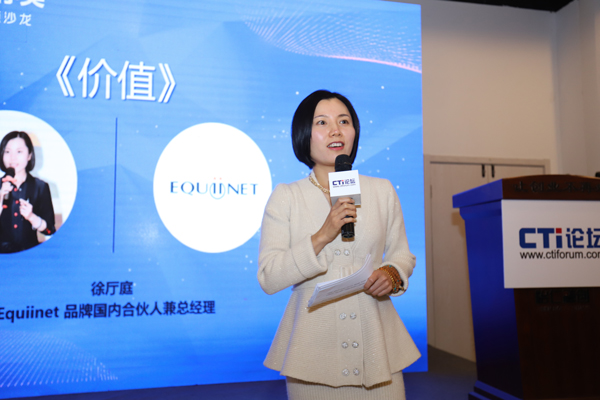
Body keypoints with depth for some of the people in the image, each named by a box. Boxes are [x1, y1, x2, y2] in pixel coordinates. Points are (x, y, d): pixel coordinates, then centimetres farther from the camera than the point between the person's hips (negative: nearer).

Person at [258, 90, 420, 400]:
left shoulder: (382, 191, 6)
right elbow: (268, 279, -9)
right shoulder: (285, 197, -1)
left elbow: (402, 254, 12)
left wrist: (392, 274, -10)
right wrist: (322, 237, -19)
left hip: (375, 343, 2)